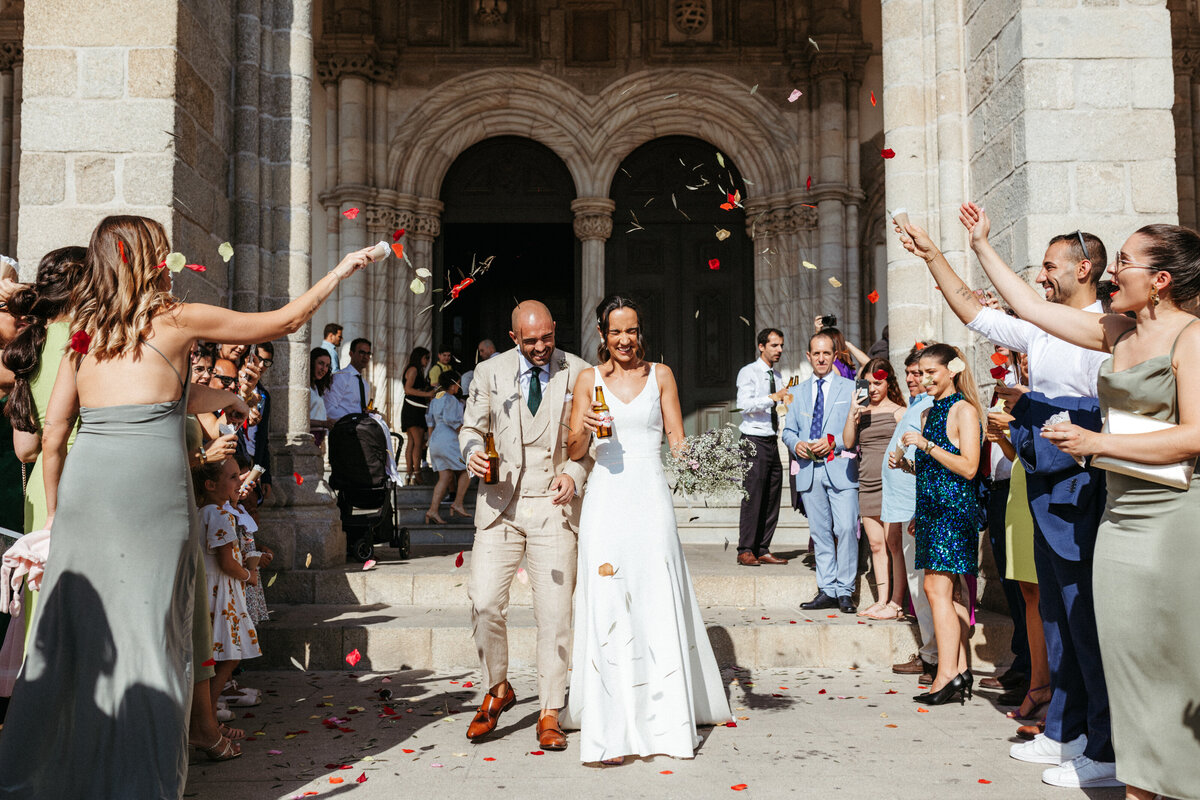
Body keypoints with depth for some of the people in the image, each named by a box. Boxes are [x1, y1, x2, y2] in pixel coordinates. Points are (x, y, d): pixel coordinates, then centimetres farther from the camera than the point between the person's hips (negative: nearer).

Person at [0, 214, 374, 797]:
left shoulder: (84, 331, 15)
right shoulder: (177, 318, 2)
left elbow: (52, 432, 15)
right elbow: (286, 321, 9)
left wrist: (54, 508, 25)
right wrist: (340, 271, 22)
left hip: (82, 481, 5)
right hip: (148, 487, -5)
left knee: (68, 631, 12)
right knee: (146, 631, 2)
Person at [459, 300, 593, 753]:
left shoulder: (578, 373, 3)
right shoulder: (489, 373, 6)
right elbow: (471, 427, 14)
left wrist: (574, 473, -11)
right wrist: (472, 451, -8)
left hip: (555, 505, -1)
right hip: (501, 503, 1)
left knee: (554, 613, 1)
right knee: (484, 603, -8)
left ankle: (549, 715, 15)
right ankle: (498, 690, 18)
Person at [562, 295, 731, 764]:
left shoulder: (660, 375, 10)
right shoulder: (589, 380, 9)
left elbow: (676, 437, 6)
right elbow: (574, 451, 7)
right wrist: (585, 429, -14)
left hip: (650, 496, 0)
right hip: (606, 497, 0)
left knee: (659, 604, -2)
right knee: (607, 607, -6)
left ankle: (667, 720, 9)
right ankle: (609, 729, -2)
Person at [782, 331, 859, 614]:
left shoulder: (850, 388, 5)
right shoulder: (799, 392, 17)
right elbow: (788, 429, 19)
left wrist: (834, 442, -15)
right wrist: (796, 444, -3)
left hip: (840, 468, -4)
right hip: (809, 470, 4)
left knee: (846, 529, -11)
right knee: (820, 532, 6)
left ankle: (844, 591, -1)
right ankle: (827, 590, 13)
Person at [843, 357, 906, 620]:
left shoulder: (899, 411, 1)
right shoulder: (861, 409, 13)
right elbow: (848, 442, 5)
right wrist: (853, 414, -6)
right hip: (867, 485, 5)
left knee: (894, 543, -5)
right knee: (876, 545, 8)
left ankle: (896, 603, -1)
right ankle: (882, 601, 14)